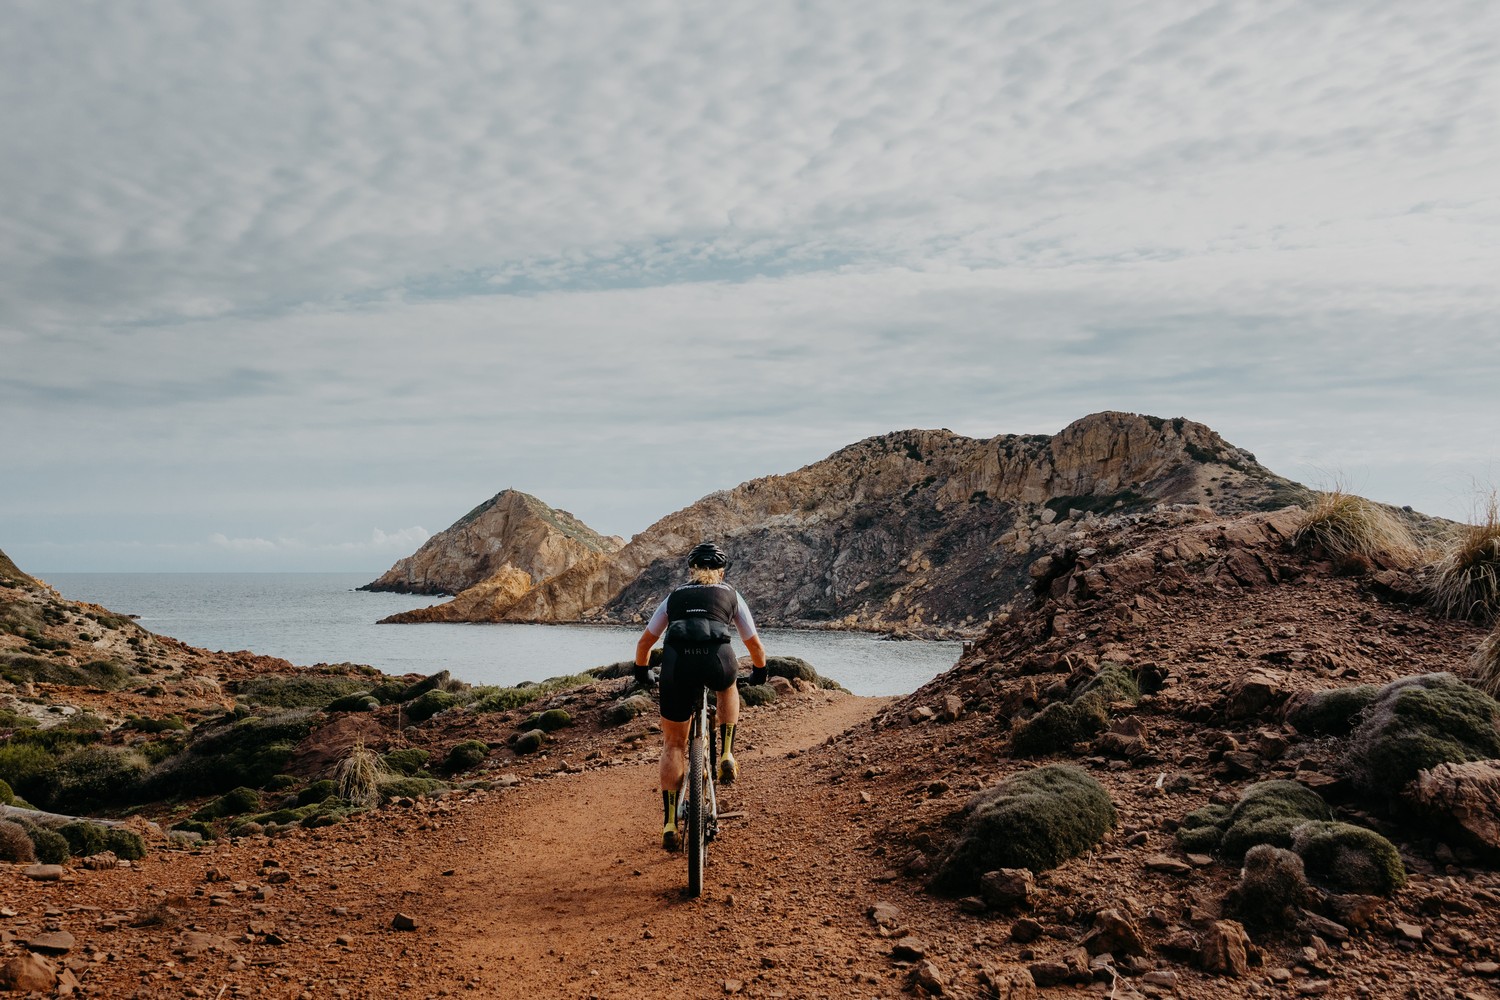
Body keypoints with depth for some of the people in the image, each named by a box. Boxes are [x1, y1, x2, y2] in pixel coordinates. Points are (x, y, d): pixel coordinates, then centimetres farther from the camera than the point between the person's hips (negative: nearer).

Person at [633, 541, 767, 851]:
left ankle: (669, 823, 12)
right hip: (718, 659, -1)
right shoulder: (731, 595, 27)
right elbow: (755, 645, 34)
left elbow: (644, 643, 34)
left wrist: (642, 672, 52)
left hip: (676, 662, 1)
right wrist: (759, 672, 53)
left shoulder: (674, 596, 30)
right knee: (727, 688, 38)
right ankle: (726, 757, 25)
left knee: (673, 744, 16)